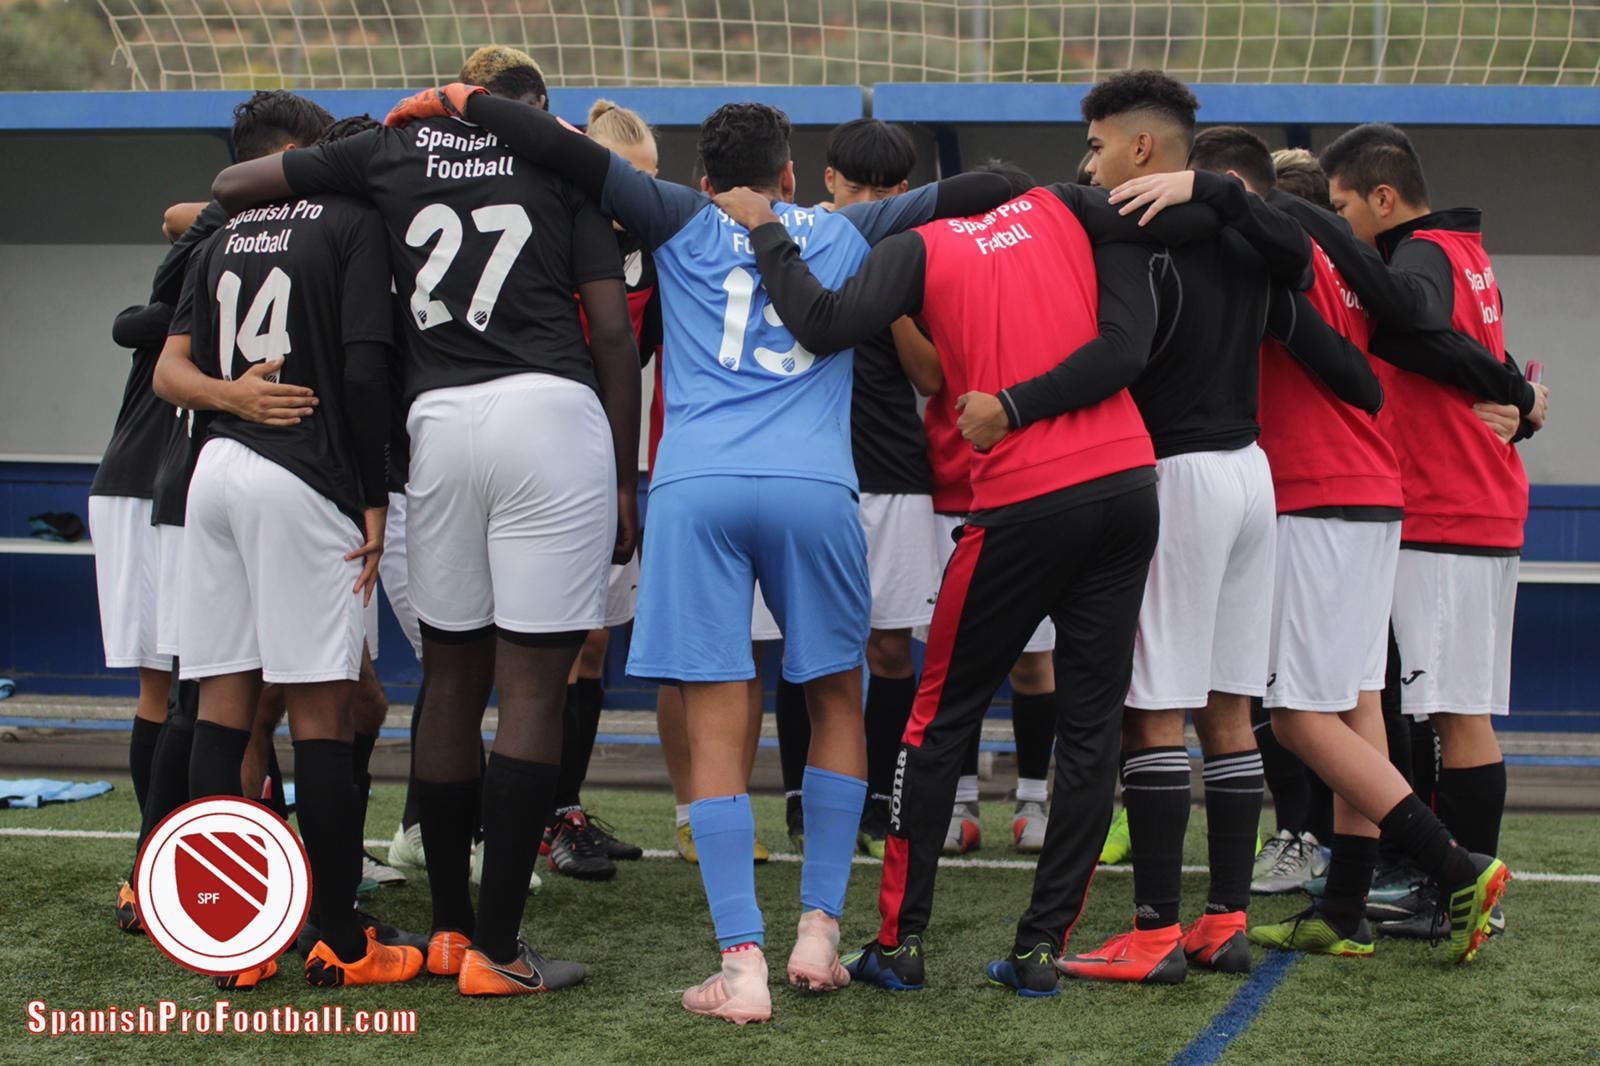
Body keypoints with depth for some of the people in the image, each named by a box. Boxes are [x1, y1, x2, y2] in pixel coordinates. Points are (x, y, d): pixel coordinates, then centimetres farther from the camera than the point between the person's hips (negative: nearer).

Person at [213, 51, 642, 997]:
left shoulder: (393, 149, 15)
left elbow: (231, 185, 21)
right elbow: (614, 330, 3)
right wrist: (625, 475, 9)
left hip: (439, 417, 3)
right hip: (553, 411, -3)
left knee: (452, 678, 14)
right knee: (534, 685, -2)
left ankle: (451, 928, 21)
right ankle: (496, 949, -3)